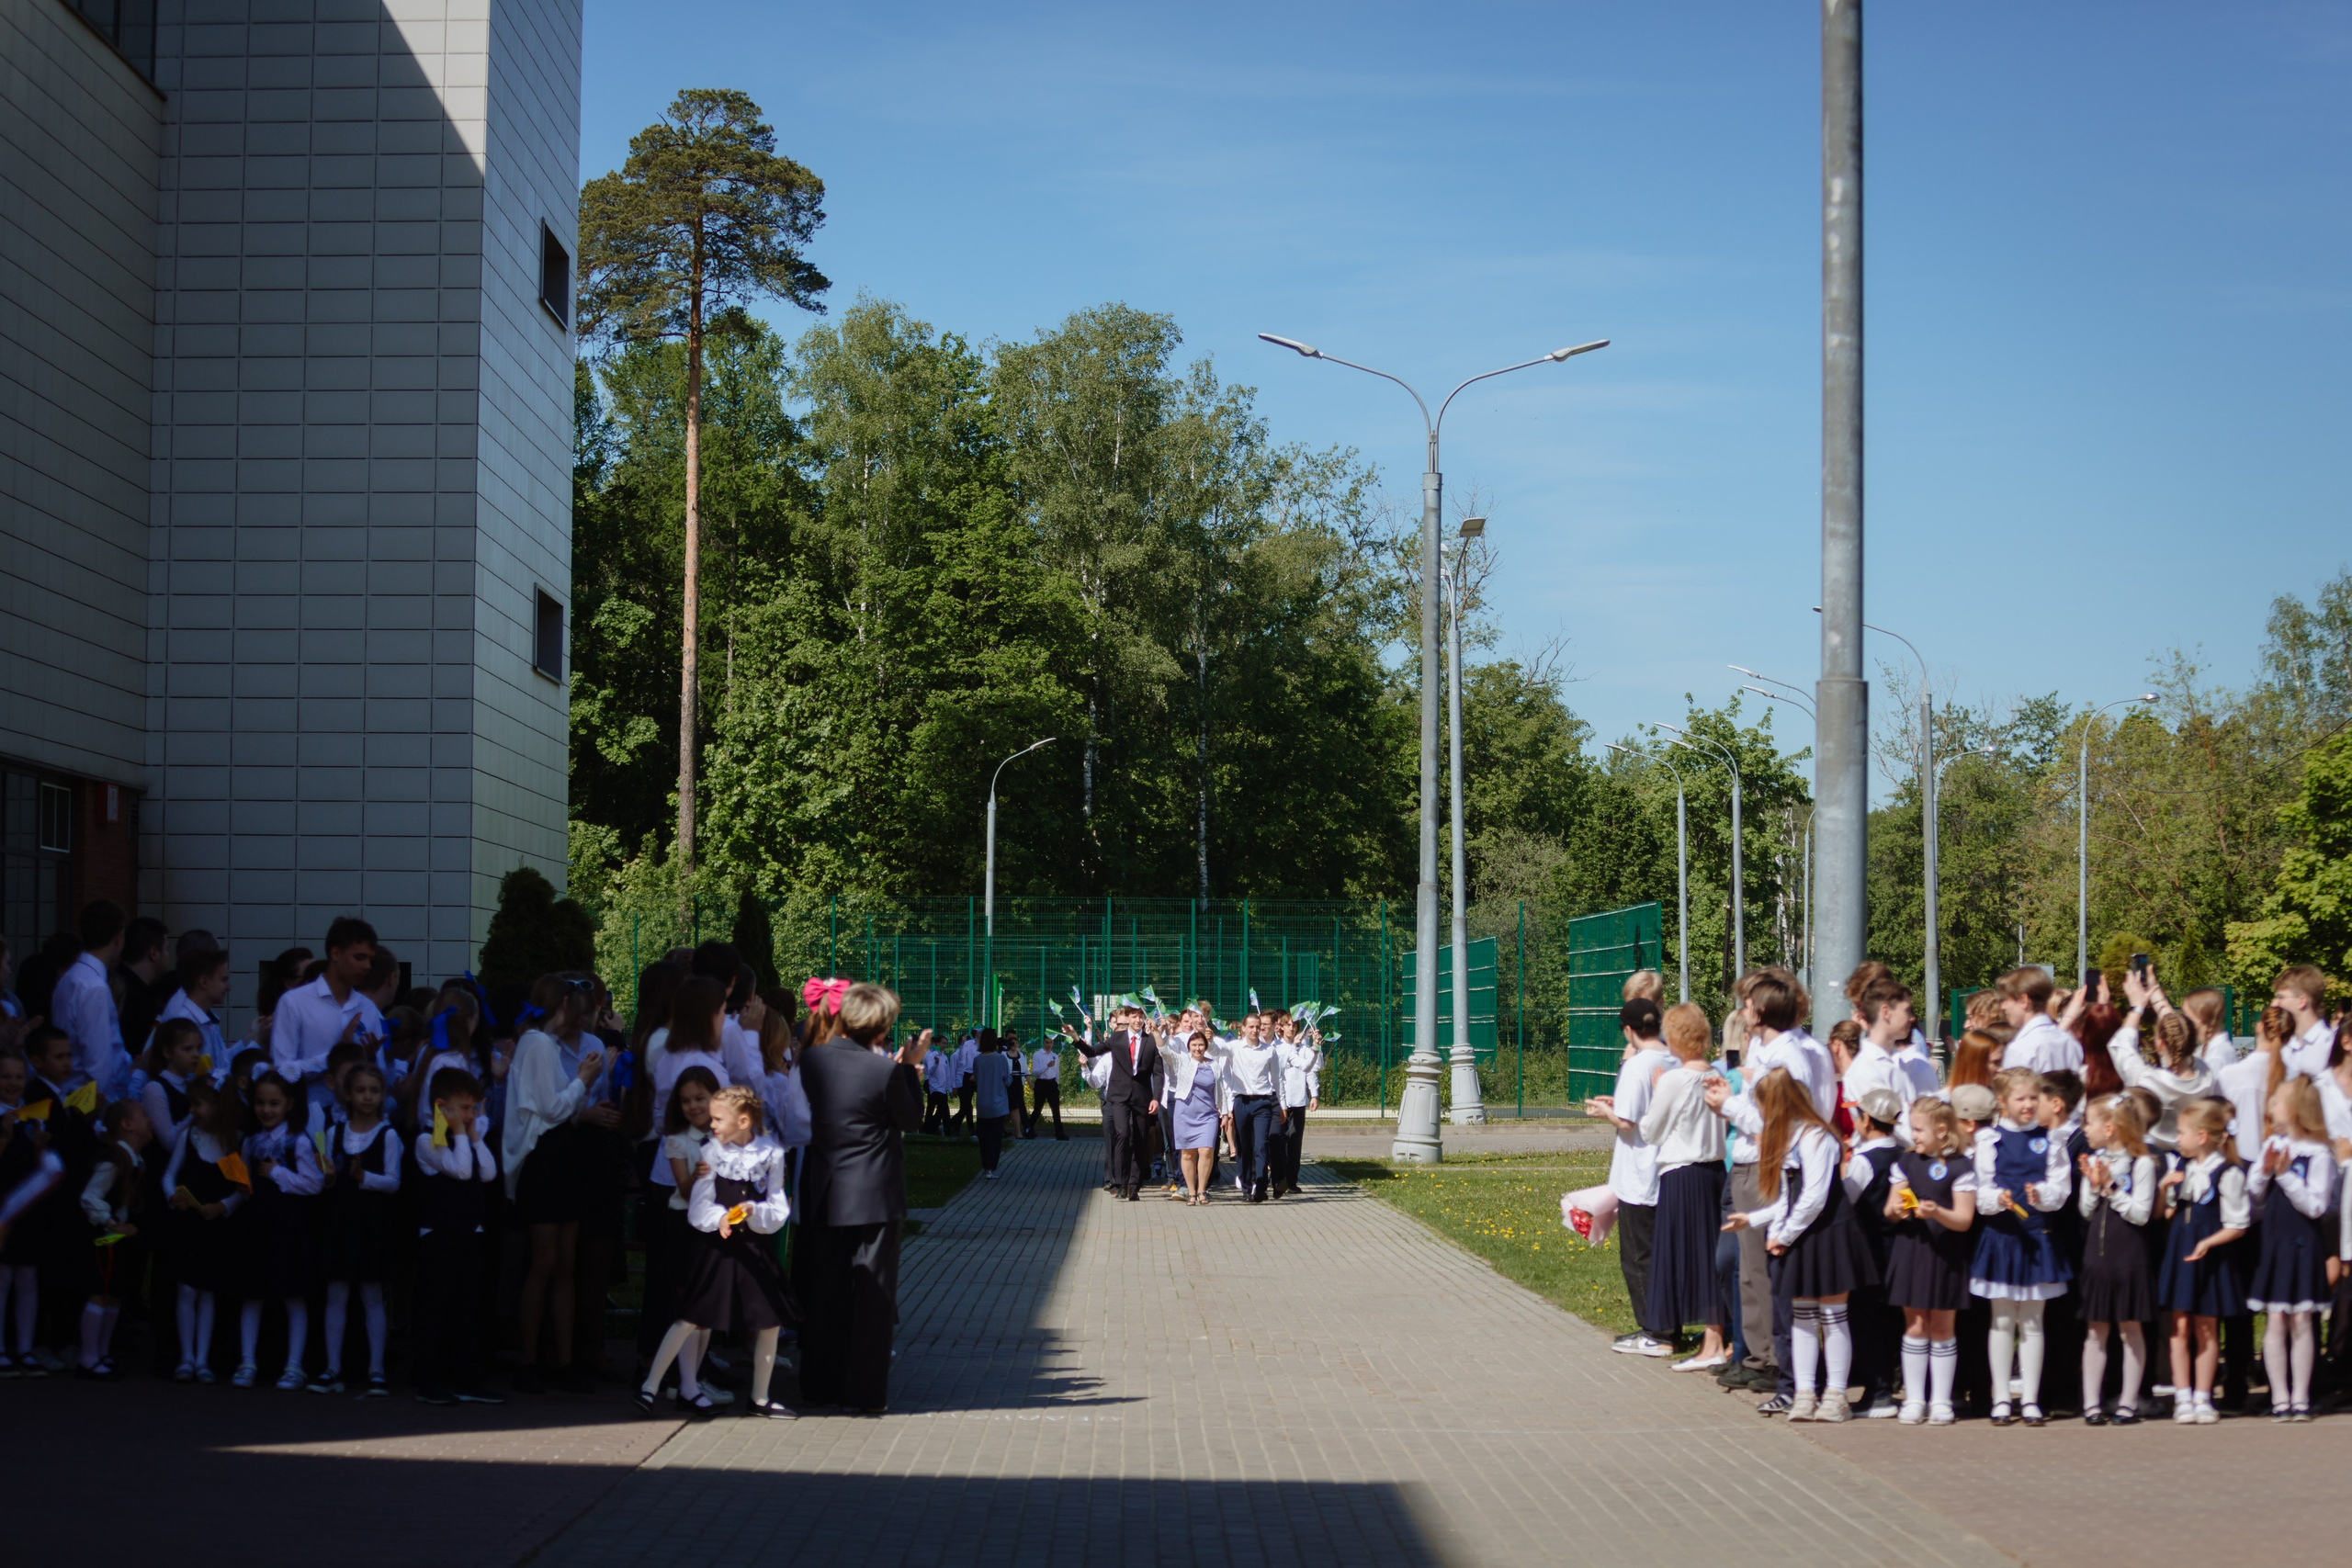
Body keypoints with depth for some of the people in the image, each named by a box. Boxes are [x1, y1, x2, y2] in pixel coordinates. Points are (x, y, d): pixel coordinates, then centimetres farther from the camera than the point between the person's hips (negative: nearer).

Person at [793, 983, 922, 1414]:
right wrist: (911, 1069, 6)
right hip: (873, 1196, -5)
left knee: (824, 1292, 15)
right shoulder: (884, 1071, -18)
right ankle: (865, 1391, 6)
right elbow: (911, 1119, -4)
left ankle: (819, 1384, 21)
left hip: (824, 1196, 5)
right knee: (872, 1294, 4)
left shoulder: (813, 1059, -3)